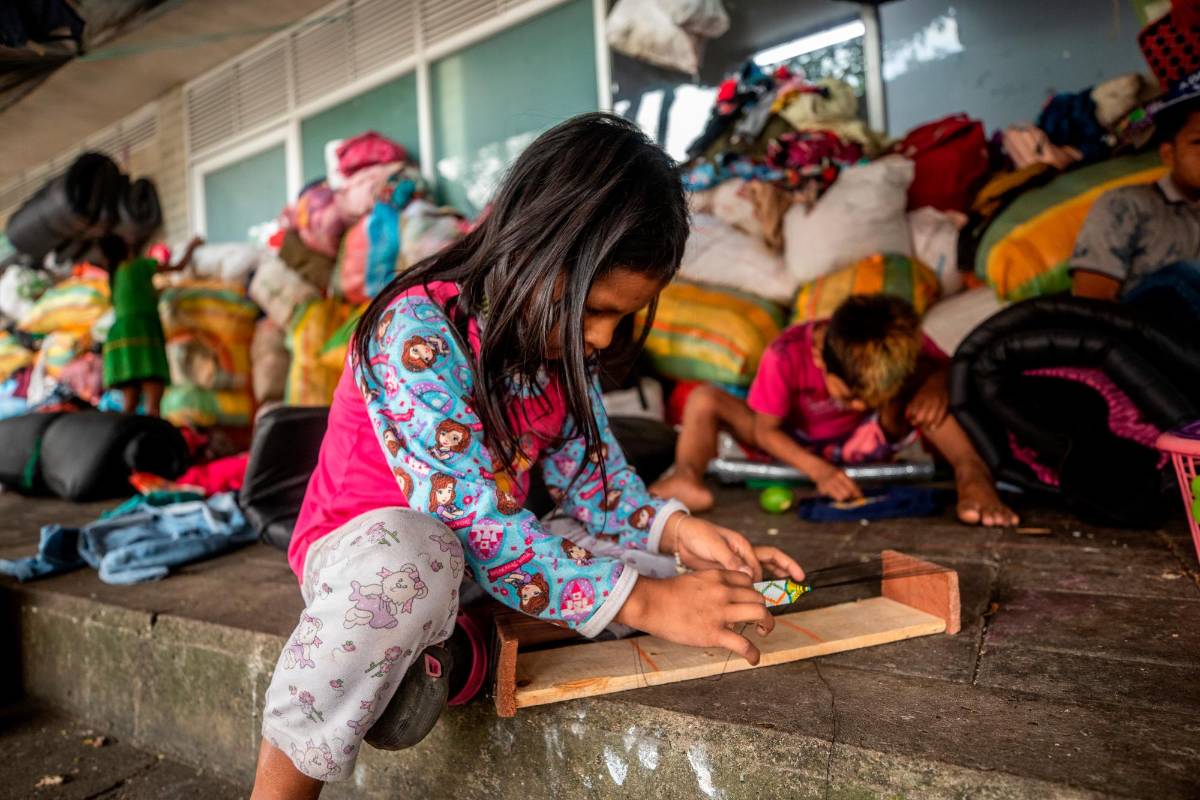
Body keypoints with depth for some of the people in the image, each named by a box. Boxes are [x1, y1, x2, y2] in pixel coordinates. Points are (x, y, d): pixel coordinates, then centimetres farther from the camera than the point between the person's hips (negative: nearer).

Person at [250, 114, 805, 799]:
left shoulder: (562, 341, -3)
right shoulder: (417, 332, -26)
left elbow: (594, 473, -1)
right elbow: (471, 523, -32)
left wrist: (672, 528, -20)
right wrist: (643, 601, -36)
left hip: (490, 547, 7)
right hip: (364, 541, -6)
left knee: (661, 570, -6)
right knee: (413, 557, -41)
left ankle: (418, 654, -11)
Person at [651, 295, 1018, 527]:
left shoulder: (902, 344, -24)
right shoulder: (785, 357, -30)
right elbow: (766, 431, -21)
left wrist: (936, 385, -35)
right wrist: (818, 470, -32)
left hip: (862, 443, 2)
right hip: (795, 448, -1)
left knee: (923, 385, -25)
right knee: (704, 398, -25)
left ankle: (970, 470, -31)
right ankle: (686, 476, -48)